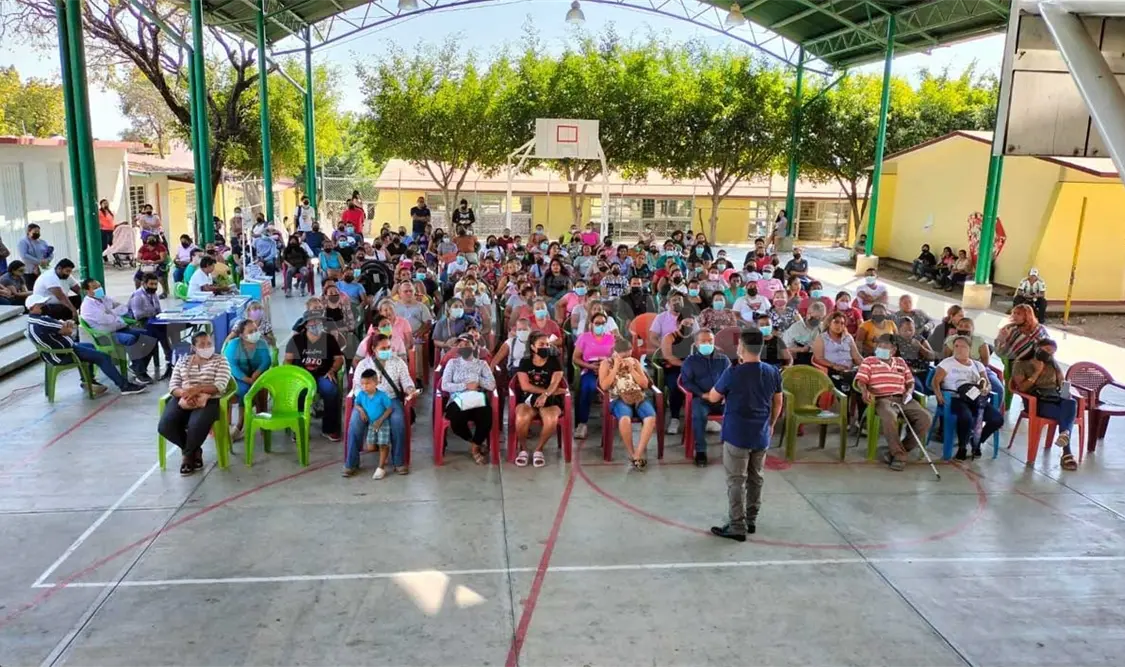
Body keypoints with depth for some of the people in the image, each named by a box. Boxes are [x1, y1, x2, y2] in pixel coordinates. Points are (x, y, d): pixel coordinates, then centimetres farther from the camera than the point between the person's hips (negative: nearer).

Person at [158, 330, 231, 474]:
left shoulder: (220, 360, 5)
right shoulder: (183, 361, 16)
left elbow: (220, 386, -7)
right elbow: (173, 385, 7)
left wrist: (198, 389, -22)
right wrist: (184, 393, -15)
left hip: (208, 401, -3)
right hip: (183, 399, 4)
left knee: (196, 426, -34)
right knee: (165, 426, -24)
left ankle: (188, 454, 2)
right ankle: (194, 451, 3)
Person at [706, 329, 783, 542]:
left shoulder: (733, 373, -17)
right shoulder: (773, 372, -1)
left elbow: (713, 398, -6)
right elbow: (778, 403, 11)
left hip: (737, 436, -5)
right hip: (761, 436, 6)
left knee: (736, 481, 1)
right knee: (755, 479, 17)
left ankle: (737, 527, 4)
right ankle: (751, 520, 28)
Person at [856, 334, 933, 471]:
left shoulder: (901, 362, 22)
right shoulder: (869, 361, 10)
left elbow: (910, 382, 24)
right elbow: (861, 380, -1)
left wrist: (909, 392, 1)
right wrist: (865, 392, -22)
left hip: (902, 399, 5)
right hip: (882, 399, -5)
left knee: (925, 418, -21)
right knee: (889, 417, -40)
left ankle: (900, 449, -10)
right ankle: (899, 454, -22)